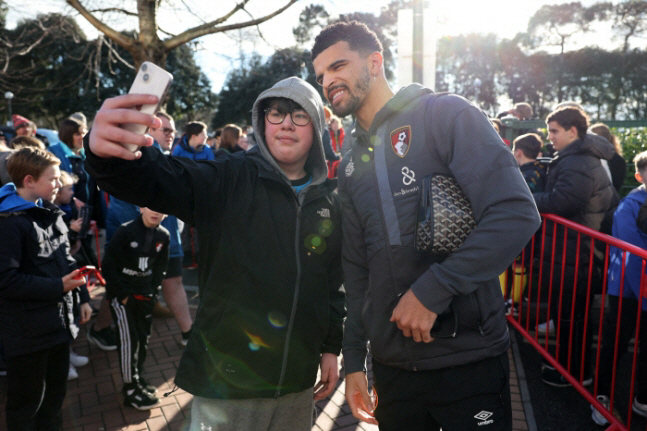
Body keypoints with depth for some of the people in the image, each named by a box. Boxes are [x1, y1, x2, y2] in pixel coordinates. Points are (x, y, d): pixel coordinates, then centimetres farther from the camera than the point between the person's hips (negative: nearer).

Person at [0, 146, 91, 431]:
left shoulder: (50, 213, 8)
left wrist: (81, 298, 12)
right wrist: (58, 287, -24)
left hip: (60, 321, 8)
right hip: (28, 332, -7)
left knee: (56, 392, 23)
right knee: (27, 402, 12)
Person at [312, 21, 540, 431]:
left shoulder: (447, 115, -7)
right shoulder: (350, 165, 10)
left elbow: (517, 214, -17)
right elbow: (356, 267, 12)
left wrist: (433, 289, -20)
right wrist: (353, 359, 9)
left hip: (469, 358, -5)